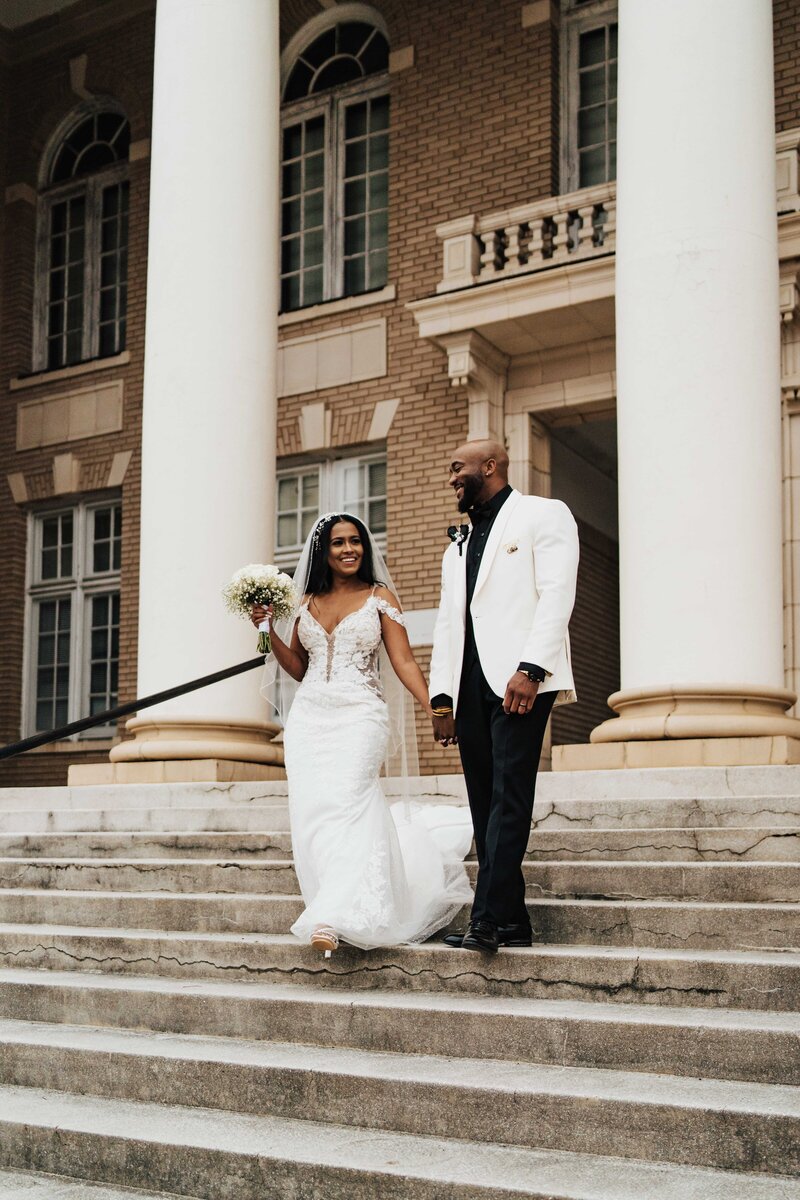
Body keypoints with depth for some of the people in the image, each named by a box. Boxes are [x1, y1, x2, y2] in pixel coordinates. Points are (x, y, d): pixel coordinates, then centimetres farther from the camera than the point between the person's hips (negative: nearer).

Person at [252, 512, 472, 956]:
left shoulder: (380, 597, 6)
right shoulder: (307, 603, 16)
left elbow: (403, 662, 0)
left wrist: (437, 709, -10)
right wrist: (268, 630, 6)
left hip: (360, 715, -4)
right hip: (310, 716, 4)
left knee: (342, 803, -20)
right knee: (310, 808, -7)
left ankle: (334, 915, -24)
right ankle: (342, 910, 4)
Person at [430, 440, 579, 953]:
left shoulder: (543, 515, 5)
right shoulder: (458, 545, 27)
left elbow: (556, 594, -8)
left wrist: (531, 669, -19)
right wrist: (441, 696, 10)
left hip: (519, 679, -7)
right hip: (470, 684, 7)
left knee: (509, 796, -13)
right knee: (485, 803, 3)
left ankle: (488, 918, -17)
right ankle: (512, 920, 5)